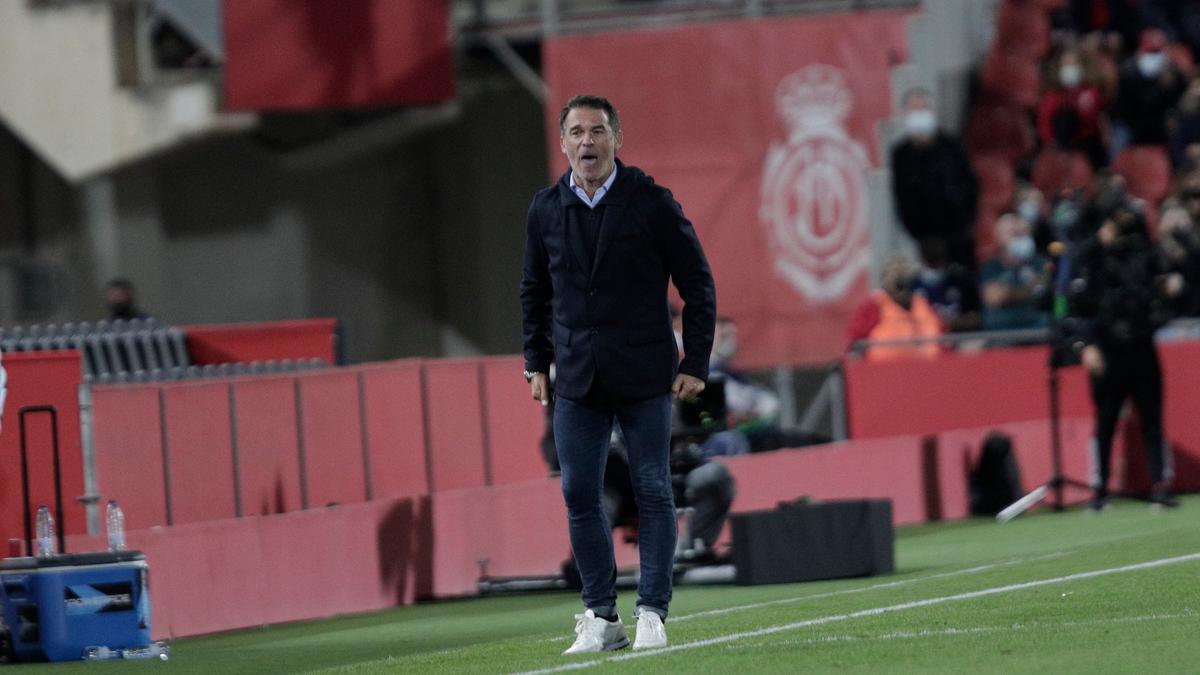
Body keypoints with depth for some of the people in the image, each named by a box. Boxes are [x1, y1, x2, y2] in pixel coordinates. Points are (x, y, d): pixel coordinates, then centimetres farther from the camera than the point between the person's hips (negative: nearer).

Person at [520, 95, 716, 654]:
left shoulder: (651, 203, -4)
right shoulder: (546, 209, 6)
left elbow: (698, 284, 0)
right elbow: (535, 291, 17)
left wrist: (695, 363, -4)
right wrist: (536, 364, 11)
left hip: (644, 376, -3)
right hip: (576, 379, 3)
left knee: (653, 493, -2)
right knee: (579, 497, 0)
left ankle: (652, 614, 3)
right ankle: (601, 618, 7)